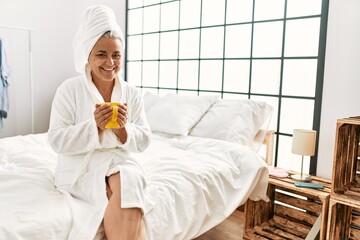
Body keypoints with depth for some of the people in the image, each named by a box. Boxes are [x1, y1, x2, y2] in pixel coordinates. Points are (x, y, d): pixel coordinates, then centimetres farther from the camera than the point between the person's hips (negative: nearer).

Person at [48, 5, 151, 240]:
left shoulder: (132, 93, 2)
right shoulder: (69, 89, -6)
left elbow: (144, 141, 2)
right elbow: (57, 140, -8)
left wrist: (123, 130, -18)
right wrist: (93, 126, -22)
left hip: (119, 162, 3)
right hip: (81, 167, -2)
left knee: (129, 180, -29)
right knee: (125, 191, -26)